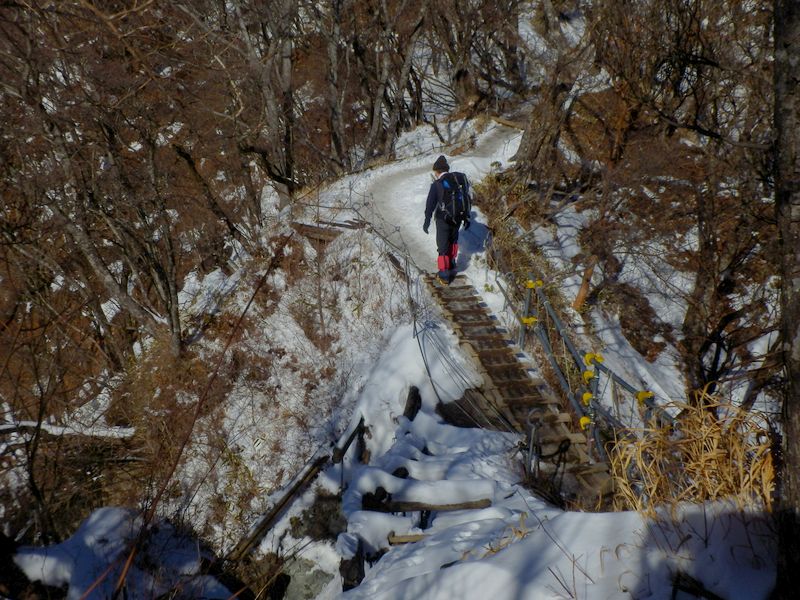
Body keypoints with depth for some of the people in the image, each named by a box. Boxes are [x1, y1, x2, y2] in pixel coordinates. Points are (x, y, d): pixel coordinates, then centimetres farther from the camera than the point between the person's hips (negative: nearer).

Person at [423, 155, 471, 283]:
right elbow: (466, 199, 7)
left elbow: (430, 204, -9)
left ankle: (445, 274, 5)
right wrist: (467, 218, 14)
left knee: (443, 245, 5)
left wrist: (427, 221, 2)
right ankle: (451, 264, 38)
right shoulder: (460, 179, 3)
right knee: (453, 240, 28)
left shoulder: (436, 185, -12)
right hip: (458, 218, 5)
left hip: (443, 219, -5)